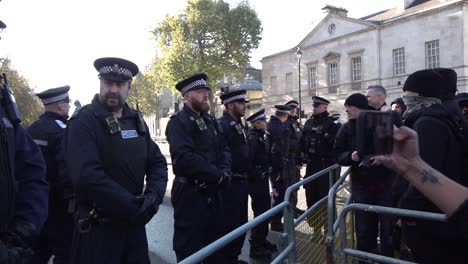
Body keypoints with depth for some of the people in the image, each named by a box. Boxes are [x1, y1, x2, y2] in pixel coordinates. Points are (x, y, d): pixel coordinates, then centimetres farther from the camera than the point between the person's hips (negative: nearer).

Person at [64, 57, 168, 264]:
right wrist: (134, 207, -21)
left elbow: (157, 163, 6)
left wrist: (153, 197, -12)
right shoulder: (83, 121, -12)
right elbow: (87, 177, -23)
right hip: (97, 228, -5)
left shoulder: (136, 120, 8)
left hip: (135, 224, 6)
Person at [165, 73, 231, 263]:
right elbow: (185, 158, -26)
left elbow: (223, 149, 10)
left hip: (212, 192, 8)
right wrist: (218, 176, -20)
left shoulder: (210, 121, 12)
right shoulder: (179, 121, -14)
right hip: (190, 195, -8)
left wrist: (224, 173, -11)